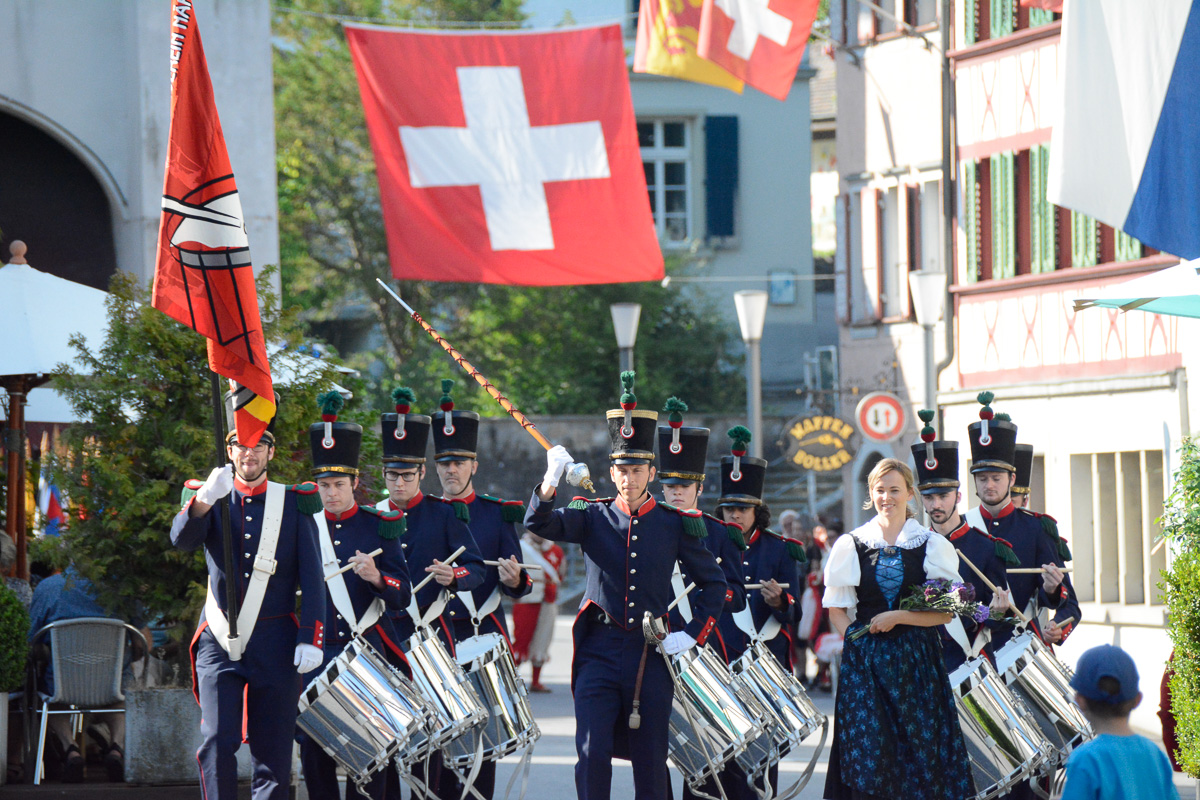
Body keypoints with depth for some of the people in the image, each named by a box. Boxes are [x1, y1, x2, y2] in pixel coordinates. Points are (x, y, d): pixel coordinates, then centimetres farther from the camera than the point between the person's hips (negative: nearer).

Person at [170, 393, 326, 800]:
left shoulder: (294, 504, 6)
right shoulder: (209, 498, 7)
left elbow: (313, 580, 3)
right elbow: (181, 539, -13)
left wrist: (311, 640, -7)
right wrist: (204, 500, -32)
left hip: (275, 643, 1)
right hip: (219, 642, 0)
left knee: (273, 749, 2)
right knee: (217, 742, -13)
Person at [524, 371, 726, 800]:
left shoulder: (676, 525, 5)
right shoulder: (593, 517, 4)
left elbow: (714, 584, 11)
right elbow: (539, 524, -11)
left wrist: (693, 633, -1)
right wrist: (550, 482, -30)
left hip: (652, 653, 1)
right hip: (599, 651, -1)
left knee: (650, 761, 5)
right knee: (592, 753, -11)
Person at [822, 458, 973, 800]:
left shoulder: (933, 546, 4)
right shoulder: (851, 545, 8)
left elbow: (945, 613, 0)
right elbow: (837, 608, 9)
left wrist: (898, 617, -11)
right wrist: (856, 640, -6)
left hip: (917, 659, 0)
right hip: (864, 661, 0)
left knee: (921, 746, -3)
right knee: (868, 754, -6)